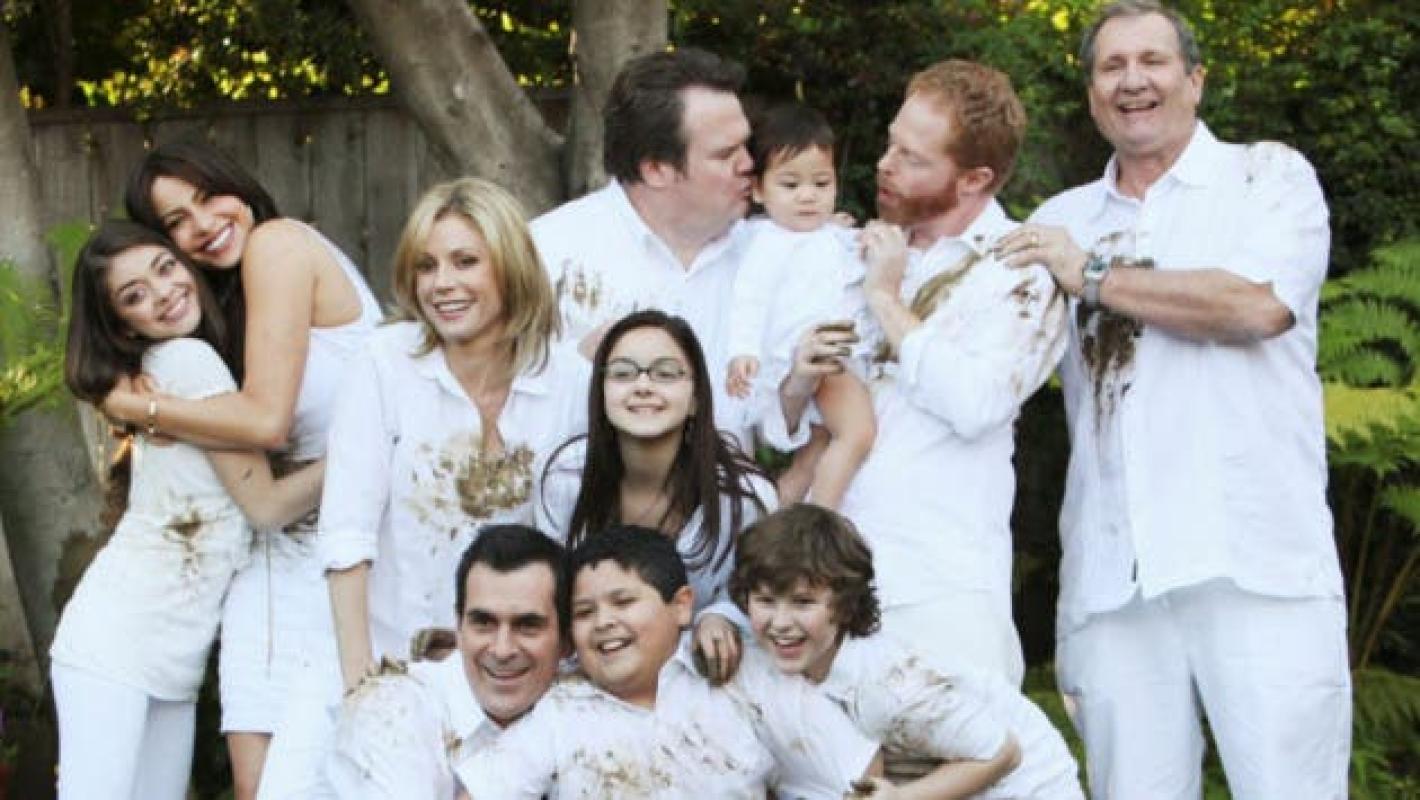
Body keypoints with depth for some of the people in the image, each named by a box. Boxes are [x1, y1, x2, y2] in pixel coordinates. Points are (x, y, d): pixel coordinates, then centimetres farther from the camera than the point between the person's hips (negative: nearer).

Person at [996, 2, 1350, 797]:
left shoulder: (1269, 174, 7)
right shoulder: (1063, 220, 19)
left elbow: (1258, 304, -11)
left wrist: (1094, 277, -4)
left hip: (1257, 560, -3)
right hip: (1113, 576, 4)